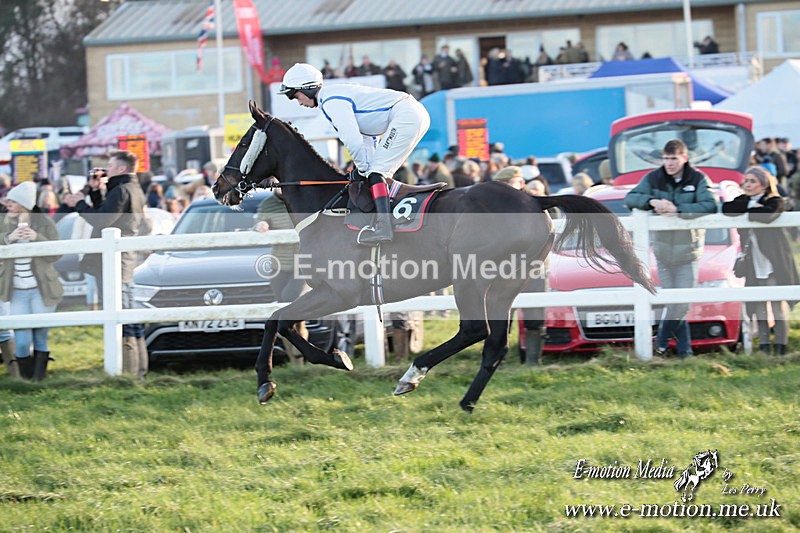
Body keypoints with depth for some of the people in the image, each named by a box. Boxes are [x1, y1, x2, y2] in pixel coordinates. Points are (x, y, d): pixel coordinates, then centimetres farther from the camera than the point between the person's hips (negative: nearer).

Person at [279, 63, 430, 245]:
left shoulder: (331, 101, -11)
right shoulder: (336, 95, 22)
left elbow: (352, 140, -18)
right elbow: (368, 134, 26)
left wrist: (363, 168, -4)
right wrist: (366, 166, 17)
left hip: (405, 115, -11)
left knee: (376, 173, -15)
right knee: (379, 173, 15)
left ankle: (383, 226, -26)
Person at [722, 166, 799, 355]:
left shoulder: (775, 201, -6)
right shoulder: (742, 200, 10)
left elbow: (767, 215, -28)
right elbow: (727, 209, -10)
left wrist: (745, 210, -13)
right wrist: (750, 205, -17)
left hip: (774, 262, -5)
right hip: (753, 264, 5)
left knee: (778, 304, -5)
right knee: (758, 305, 5)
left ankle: (780, 346, -2)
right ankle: (764, 345, 10)